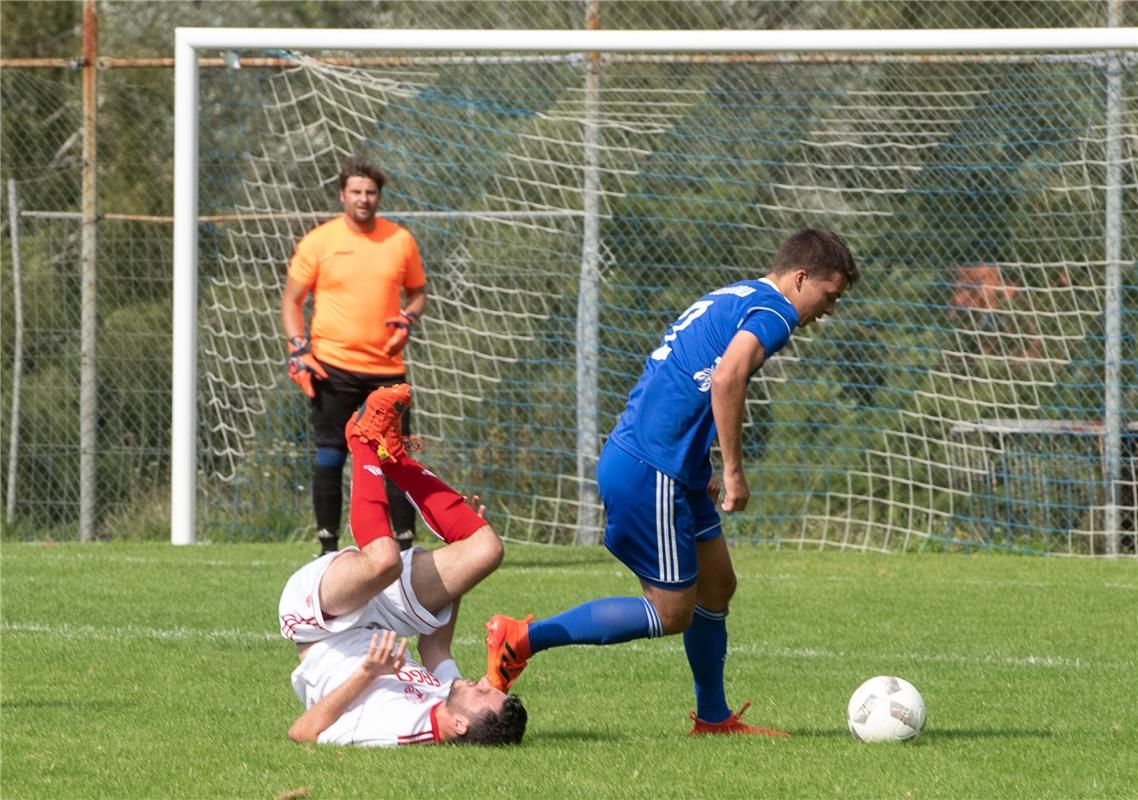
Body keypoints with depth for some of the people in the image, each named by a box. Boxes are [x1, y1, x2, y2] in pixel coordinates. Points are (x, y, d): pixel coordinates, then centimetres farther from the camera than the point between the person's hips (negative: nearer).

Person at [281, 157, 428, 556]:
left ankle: (405, 542, 6)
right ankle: (328, 546, 6)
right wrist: (298, 349, -7)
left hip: (386, 366, 2)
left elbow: (417, 293, 18)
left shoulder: (401, 240, 6)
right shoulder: (319, 241, -1)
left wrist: (406, 320, -4)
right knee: (330, 457, -1)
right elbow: (291, 299, 4)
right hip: (333, 367, -2)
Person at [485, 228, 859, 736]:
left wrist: (701, 476, 22)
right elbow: (726, 377, -26)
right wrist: (734, 471, -19)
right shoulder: (774, 310, -8)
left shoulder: (731, 299, 22)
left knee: (716, 587, 18)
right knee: (672, 613, -4)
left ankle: (713, 718, 29)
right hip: (650, 471, -10)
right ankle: (521, 638, -4)